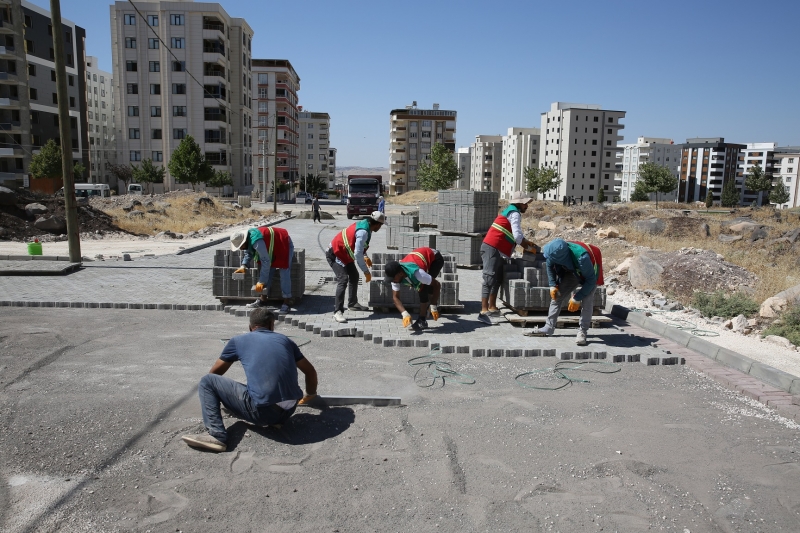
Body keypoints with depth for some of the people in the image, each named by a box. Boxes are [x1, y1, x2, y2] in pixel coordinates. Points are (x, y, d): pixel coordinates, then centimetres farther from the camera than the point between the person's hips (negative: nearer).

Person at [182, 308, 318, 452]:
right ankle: (276, 419, 16)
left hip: (262, 412, -5)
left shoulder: (238, 341, 12)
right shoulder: (285, 340, 18)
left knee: (207, 381, 7)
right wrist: (310, 395, 46)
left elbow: (213, 374, 26)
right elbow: (311, 371, 27)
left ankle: (216, 436, -9)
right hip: (289, 412, 5)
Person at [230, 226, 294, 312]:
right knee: (267, 271, 4)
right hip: (273, 248, 9)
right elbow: (248, 253, 10)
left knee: (284, 274, -13)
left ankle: (287, 302, -7)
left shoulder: (257, 242, -37)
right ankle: (263, 299, 9)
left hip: (285, 245, -9)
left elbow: (266, 261, -35)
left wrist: (261, 281, -31)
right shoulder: (247, 238, -9)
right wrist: (243, 266, -4)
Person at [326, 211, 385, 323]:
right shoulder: (363, 232, -29)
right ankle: (338, 311, -22)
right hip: (335, 254, -11)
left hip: (343, 253, 11)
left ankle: (352, 304, 34)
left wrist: (365, 256, 7)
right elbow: (358, 255, -30)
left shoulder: (364, 224, 1)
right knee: (343, 279, -22)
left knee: (354, 276, 19)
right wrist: (366, 272, -22)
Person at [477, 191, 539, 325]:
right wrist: (528, 248, -5)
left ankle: (492, 307, 23)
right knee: (490, 279, -16)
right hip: (493, 249, -10)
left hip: (497, 251, 10)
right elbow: (517, 236, -18)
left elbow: (516, 234, 32)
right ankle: (484, 311, -22)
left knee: (497, 279, 16)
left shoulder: (511, 211, 22)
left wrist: (527, 242, 21)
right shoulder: (515, 214, -9)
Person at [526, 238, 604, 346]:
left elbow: (591, 280, -33)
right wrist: (553, 285, -12)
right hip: (572, 271, 5)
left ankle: (582, 332, -12)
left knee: (587, 301, -22)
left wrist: (577, 299, -30)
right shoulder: (556, 252, -30)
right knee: (557, 295, 0)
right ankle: (549, 327, 7)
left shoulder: (581, 257, -46)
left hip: (589, 273, -5)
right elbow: (550, 266, -5)